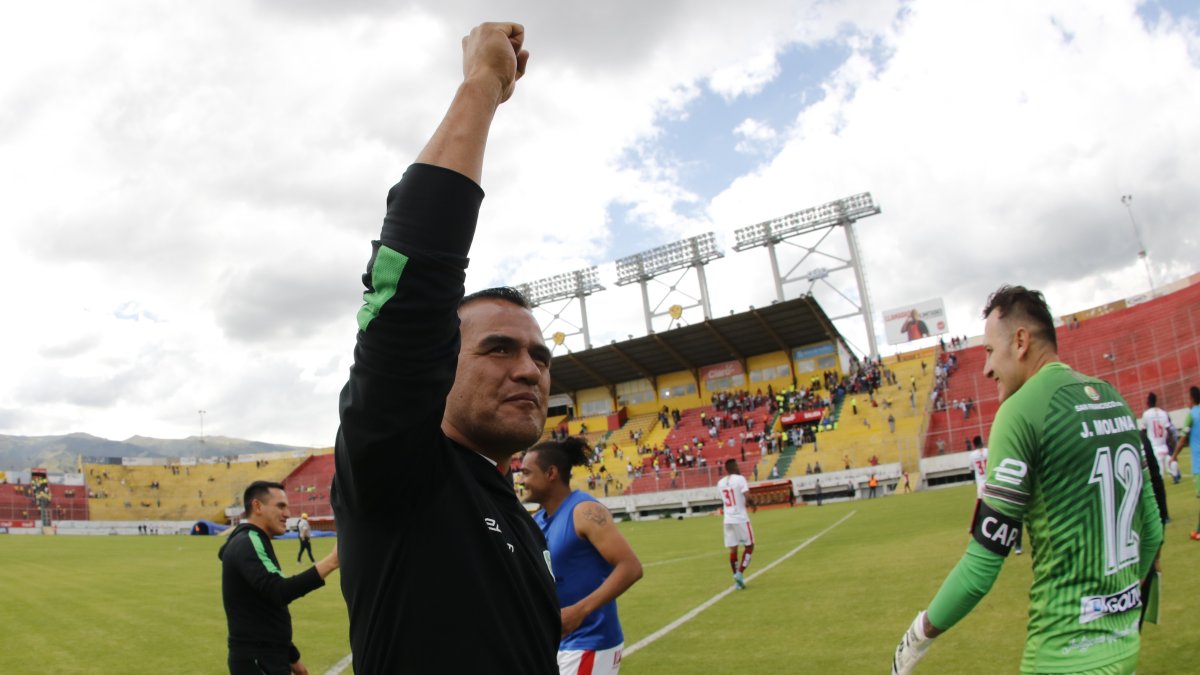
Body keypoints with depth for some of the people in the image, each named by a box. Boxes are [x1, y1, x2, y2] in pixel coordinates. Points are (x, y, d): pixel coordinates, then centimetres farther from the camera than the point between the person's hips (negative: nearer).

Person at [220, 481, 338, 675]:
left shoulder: (252, 542, 17)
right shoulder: (247, 543, -16)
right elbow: (278, 592, -32)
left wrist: (292, 657, 24)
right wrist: (331, 561, -36)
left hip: (264, 658, 10)